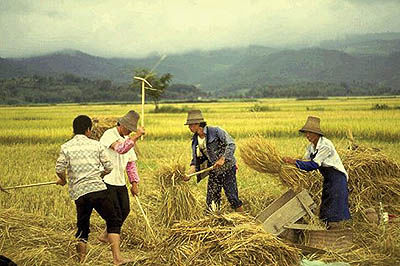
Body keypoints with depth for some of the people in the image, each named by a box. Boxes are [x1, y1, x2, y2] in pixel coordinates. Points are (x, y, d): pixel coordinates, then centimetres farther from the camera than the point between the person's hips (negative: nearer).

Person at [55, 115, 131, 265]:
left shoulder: (66, 147, 6)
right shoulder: (96, 145, 6)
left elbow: (59, 169, -2)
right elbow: (108, 167, 7)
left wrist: (63, 180, 19)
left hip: (79, 192, 2)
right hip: (97, 188, -2)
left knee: (82, 228, 15)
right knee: (113, 222, 3)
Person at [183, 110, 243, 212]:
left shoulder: (216, 131, -13)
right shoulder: (195, 140, 6)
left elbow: (231, 144, -15)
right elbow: (196, 159, 10)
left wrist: (223, 159, -26)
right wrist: (190, 173, -7)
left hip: (228, 169, -6)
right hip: (214, 172, 6)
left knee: (232, 197, -7)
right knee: (211, 201, 4)